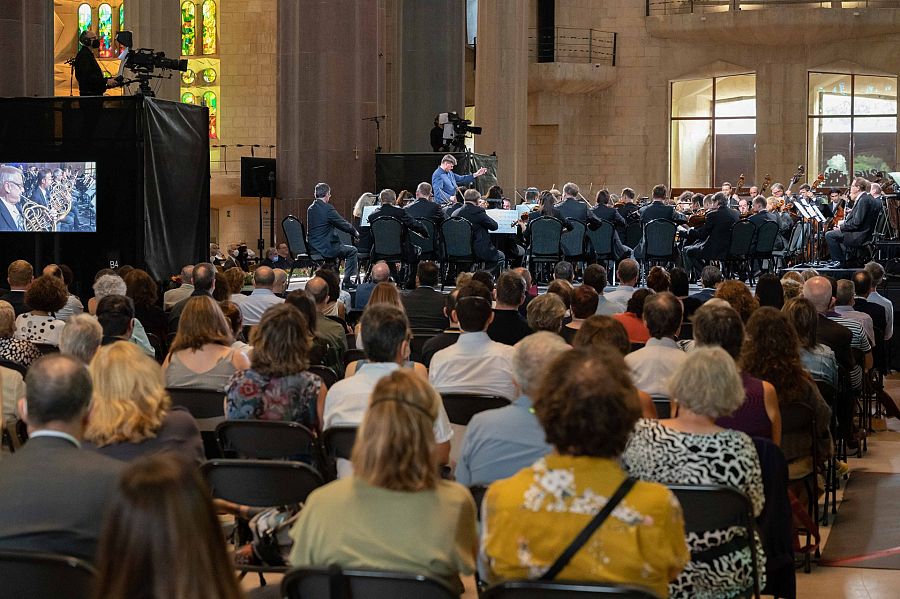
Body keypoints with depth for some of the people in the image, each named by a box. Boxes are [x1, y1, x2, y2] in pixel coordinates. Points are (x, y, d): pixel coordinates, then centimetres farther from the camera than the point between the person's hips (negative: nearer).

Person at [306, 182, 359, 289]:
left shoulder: (310, 209, 10)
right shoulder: (327, 208, -16)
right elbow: (344, 225, -11)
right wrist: (355, 233, 9)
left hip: (312, 247, 8)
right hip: (325, 247, -8)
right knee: (352, 251, 11)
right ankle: (347, 280, 9)